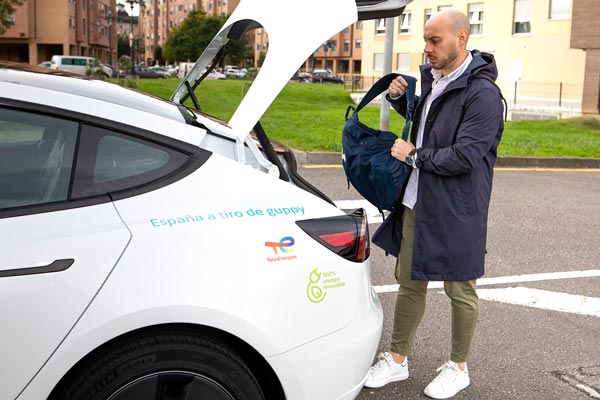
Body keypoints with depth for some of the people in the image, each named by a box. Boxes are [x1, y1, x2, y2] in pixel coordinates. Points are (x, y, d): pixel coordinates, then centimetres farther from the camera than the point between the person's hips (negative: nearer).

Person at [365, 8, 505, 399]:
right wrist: (399, 97, 7)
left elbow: (464, 157, -24)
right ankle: (398, 360, 30)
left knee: (460, 289, 9)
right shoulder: (433, 78, 7)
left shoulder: (482, 94, -18)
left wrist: (413, 155, -13)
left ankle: (458, 367, 27)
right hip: (418, 202, 8)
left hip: (457, 210, -8)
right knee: (410, 282, 15)